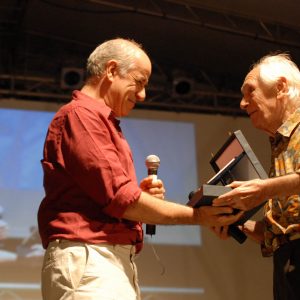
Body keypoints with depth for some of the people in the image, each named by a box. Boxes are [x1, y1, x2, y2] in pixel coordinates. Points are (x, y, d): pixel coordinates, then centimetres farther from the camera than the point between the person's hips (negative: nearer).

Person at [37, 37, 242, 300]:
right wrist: (195, 216, -6)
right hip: (88, 258, -10)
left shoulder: (102, 121, 24)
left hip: (118, 262, 10)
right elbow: (118, 197, -13)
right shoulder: (81, 114, -6)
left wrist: (141, 194, 6)